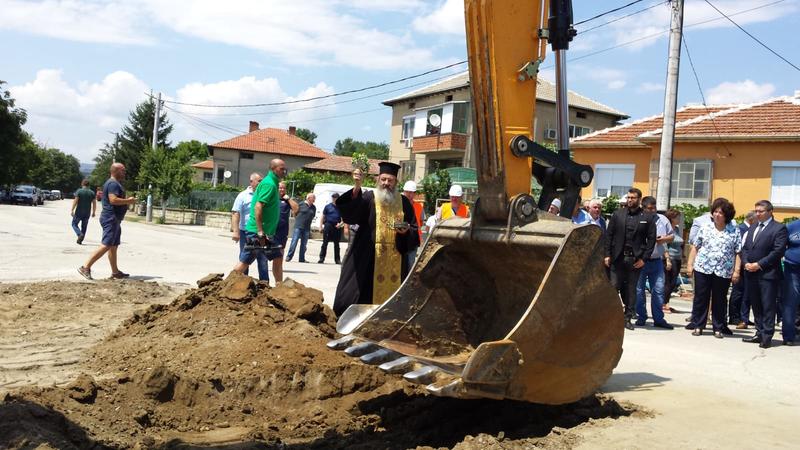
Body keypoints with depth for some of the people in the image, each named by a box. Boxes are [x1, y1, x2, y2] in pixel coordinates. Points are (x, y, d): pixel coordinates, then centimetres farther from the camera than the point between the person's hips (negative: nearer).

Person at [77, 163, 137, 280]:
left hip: (114, 219, 11)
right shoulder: (113, 184, -14)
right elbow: (113, 200, -26)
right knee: (106, 245, -13)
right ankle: (86, 267, -12)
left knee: (114, 246, 13)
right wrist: (128, 201, -15)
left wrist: (127, 200, 16)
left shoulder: (114, 183, 20)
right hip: (111, 218, -11)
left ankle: (115, 272, 17)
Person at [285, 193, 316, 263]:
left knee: (304, 244, 7)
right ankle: (289, 256, 0)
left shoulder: (313, 208, 7)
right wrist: (298, 221, 9)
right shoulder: (301, 204, -4)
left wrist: (307, 222, 12)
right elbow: (295, 213, 5)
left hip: (307, 228, 4)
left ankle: (302, 259, 13)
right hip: (298, 226, -4)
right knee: (294, 242, -7)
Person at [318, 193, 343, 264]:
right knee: (325, 243, -1)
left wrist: (341, 224, -6)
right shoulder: (328, 206, 5)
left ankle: (337, 259, 14)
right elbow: (323, 217, 7)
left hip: (337, 227, 2)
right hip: (328, 225, -2)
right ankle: (321, 258, 1)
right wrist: (320, 226, -2)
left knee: (336, 244, 8)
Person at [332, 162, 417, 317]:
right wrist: (357, 187, -36)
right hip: (368, 258, -3)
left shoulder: (403, 202, 10)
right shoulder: (368, 198, -1)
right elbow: (350, 212, -20)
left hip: (395, 260, 3)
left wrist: (406, 231, -10)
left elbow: (414, 229, 14)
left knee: (391, 294, 7)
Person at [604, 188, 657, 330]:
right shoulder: (618, 214, 7)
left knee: (631, 289, 5)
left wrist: (643, 258, -5)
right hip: (618, 258, 1)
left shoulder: (648, 217, 4)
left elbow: (651, 239, 2)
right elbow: (609, 235, 6)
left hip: (635, 259, 0)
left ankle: (628, 318, 13)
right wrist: (607, 254, -1)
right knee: (614, 286, -1)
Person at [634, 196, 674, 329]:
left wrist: (665, 239, -4)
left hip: (656, 261, 3)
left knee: (658, 290, 3)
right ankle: (641, 317, 16)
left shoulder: (663, 220, 9)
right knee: (639, 290, 4)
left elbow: (672, 235, 17)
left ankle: (658, 319, 11)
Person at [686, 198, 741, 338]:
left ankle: (718, 328, 17)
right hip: (702, 269, 1)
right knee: (700, 298, 5)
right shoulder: (705, 228, 6)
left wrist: (736, 271, -6)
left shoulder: (735, 231, 2)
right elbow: (695, 247, 9)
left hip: (723, 272, -1)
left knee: (719, 300, 7)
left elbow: (738, 253, 1)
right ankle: (697, 325, 14)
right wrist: (690, 264, 4)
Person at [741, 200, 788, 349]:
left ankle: (767, 337, 2)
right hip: (751, 273, 7)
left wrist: (759, 264, -15)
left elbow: (778, 251, -13)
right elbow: (745, 248, 17)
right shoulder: (752, 228, 19)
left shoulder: (779, 228, -4)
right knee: (756, 306, 11)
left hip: (768, 274, -7)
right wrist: (746, 263, -1)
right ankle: (759, 334, 19)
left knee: (768, 307, -2)